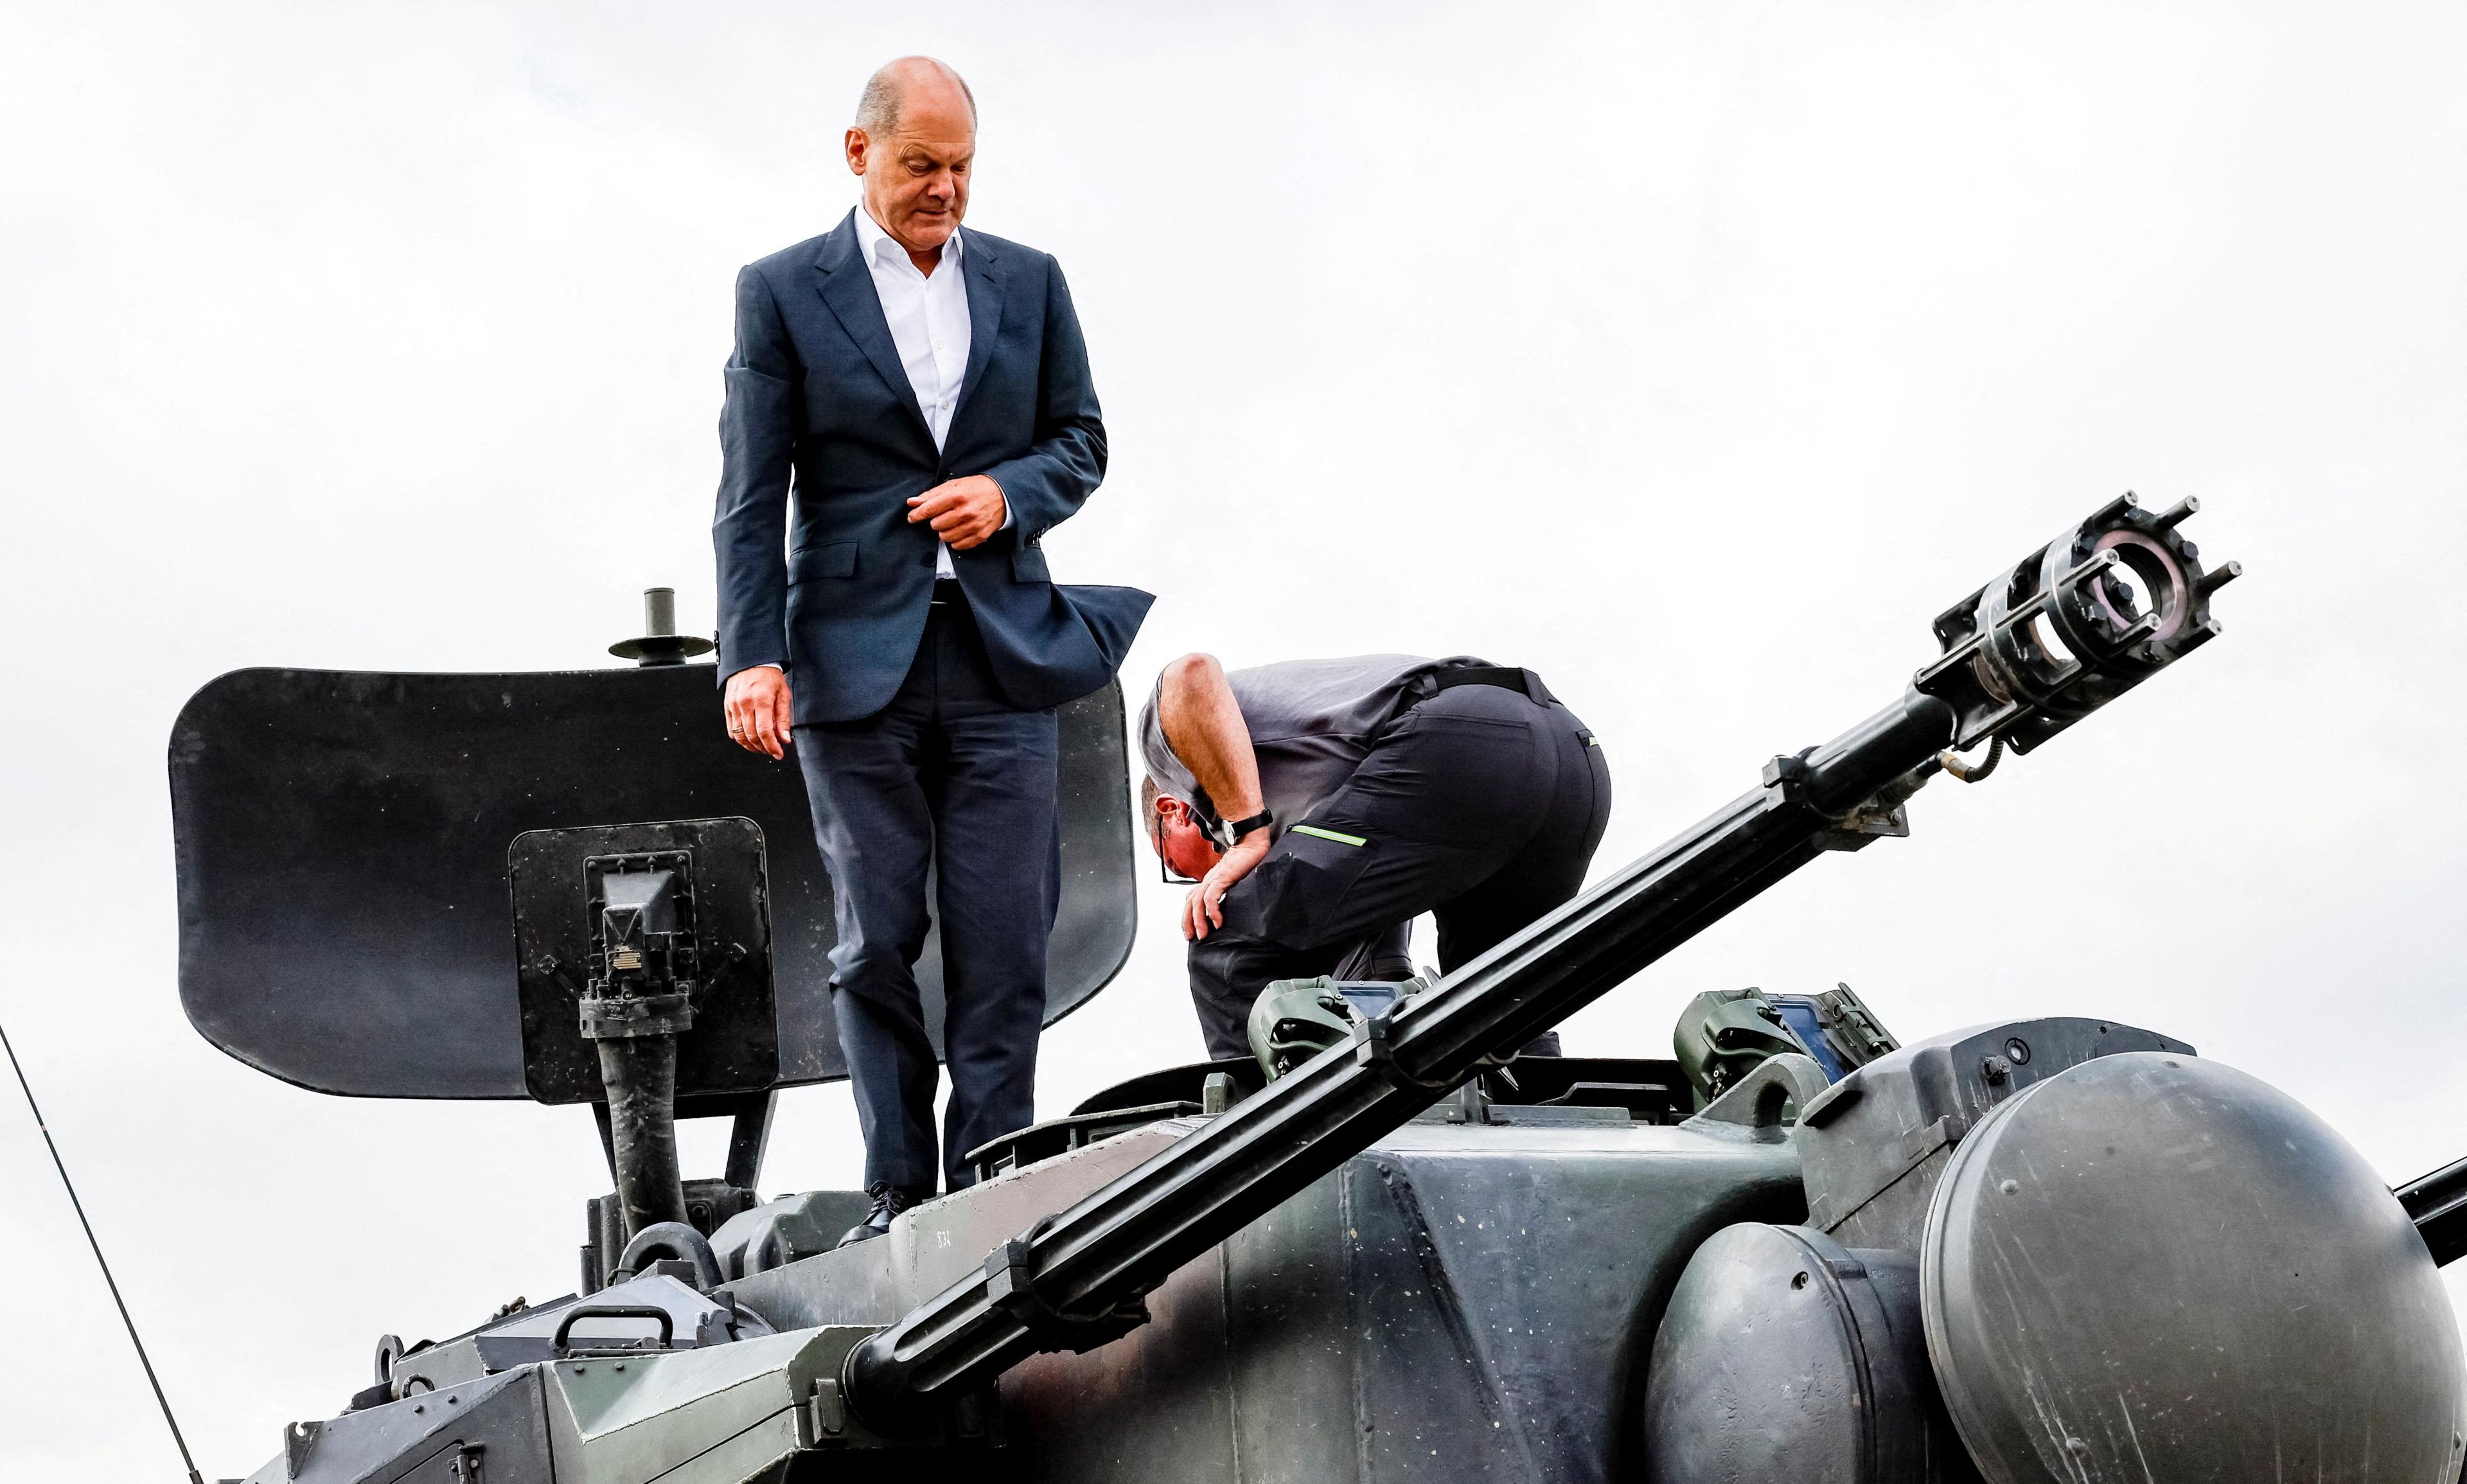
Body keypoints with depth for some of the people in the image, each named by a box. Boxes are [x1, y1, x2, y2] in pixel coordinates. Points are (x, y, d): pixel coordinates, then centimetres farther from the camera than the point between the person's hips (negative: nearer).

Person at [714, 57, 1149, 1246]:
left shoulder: (1028, 283, 11)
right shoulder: (783, 292, 3)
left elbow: (1080, 440, 16)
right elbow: (750, 494, -1)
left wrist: (1007, 493, -6)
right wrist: (752, 654, -11)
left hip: (1003, 655, 2)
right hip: (855, 660, -2)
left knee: (1004, 945, -1)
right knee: (876, 943, 2)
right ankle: (897, 1192, 10)